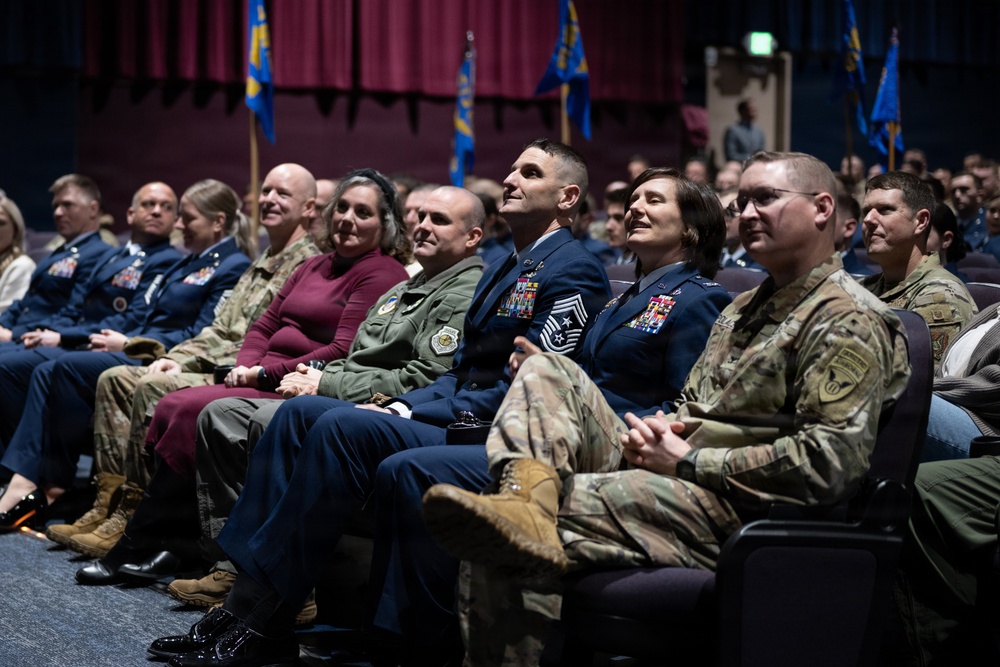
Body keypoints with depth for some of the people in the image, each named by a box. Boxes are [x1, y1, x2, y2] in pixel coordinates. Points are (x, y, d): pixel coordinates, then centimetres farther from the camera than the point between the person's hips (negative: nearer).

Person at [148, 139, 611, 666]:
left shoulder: (573, 271, -8)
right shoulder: (505, 268, 23)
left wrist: (413, 413, -15)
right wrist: (403, 405, 2)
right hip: (454, 419, 10)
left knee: (344, 426, -27)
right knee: (299, 412, -4)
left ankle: (261, 618, -23)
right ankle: (246, 600, -10)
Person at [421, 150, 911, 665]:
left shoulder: (850, 323, -8)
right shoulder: (745, 308, 24)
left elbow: (830, 461, -20)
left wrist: (689, 462, -17)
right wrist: (653, 431, 2)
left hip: (739, 508, -10)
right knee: (548, 372, -9)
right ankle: (530, 492, -34)